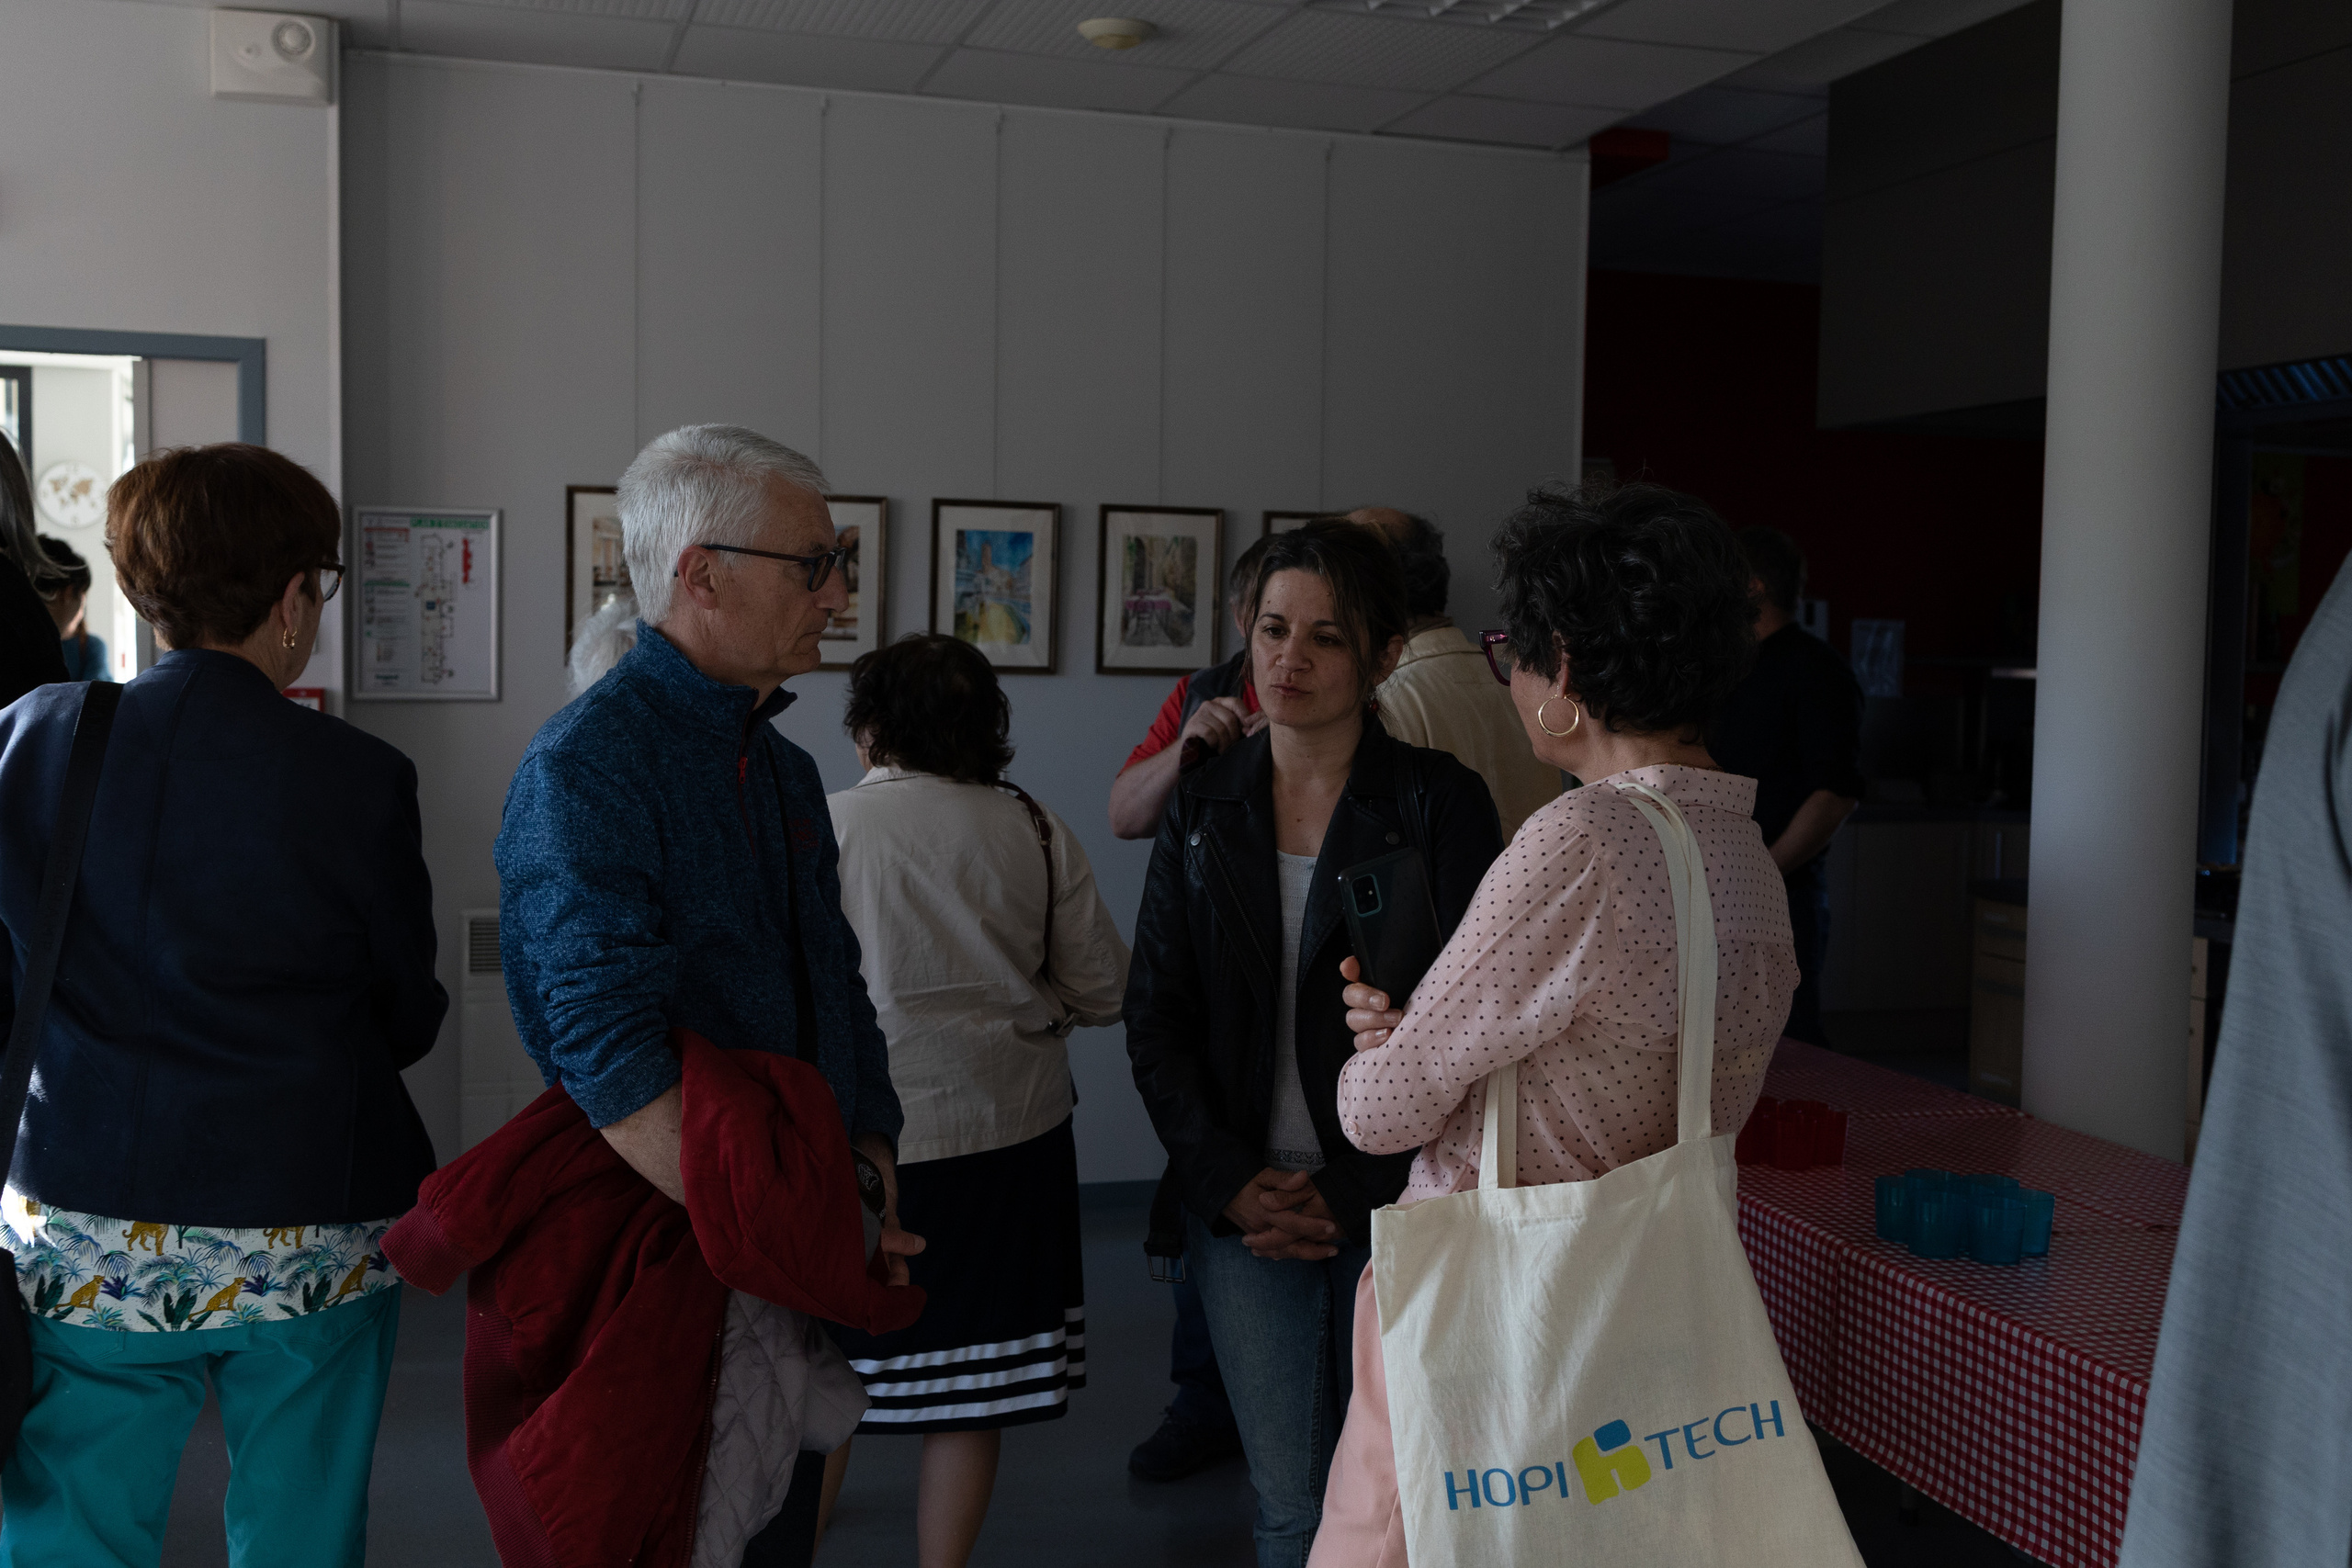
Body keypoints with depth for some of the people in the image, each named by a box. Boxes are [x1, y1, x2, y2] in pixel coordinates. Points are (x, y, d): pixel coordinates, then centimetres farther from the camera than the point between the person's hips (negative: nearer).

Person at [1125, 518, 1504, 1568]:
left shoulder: (1437, 802, -4)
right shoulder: (1205, 809, 7)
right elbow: (1154, 1017, 6)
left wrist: (1349, 1193, -11)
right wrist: (1230, 1182, -6)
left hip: (1391, 1207, -2)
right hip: (1241, 1205, 3)